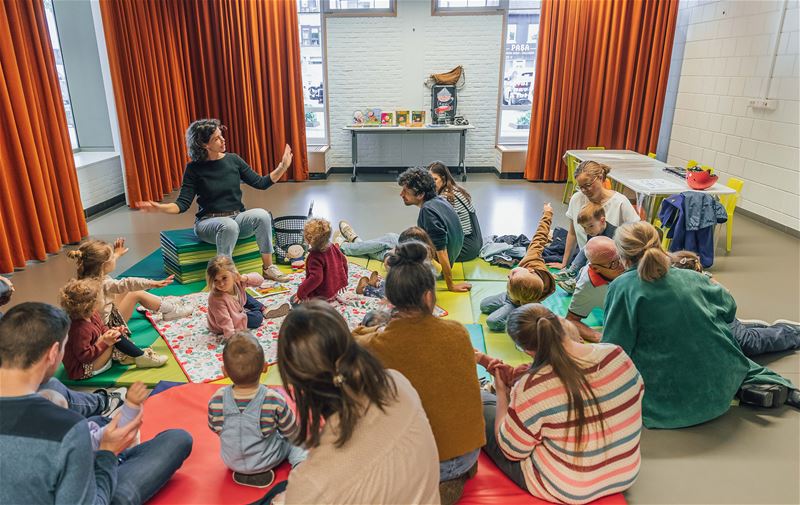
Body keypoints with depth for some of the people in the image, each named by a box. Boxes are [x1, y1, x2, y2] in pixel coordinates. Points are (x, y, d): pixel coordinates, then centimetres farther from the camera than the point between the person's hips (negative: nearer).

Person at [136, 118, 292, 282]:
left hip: (237, 217, 3)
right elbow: (183, 204, -8)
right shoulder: (194, 168, -5)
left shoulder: (233, 159, 3)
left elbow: (260, 183, 5)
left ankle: (268, 267, -19)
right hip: (209, 221, -3)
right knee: (229, 226, -38)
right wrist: (160, 207, -27)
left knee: (262, 215, -28)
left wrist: (282, 167, -6)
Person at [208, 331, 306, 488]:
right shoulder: (274, 400, -30)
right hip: (266, 461, -4)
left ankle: (243, 473, 15)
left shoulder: (216, 400, -24)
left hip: (231, 462, 4)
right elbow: (291, 433, -14)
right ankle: (300, 463, -4)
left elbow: (215, 429, -5)